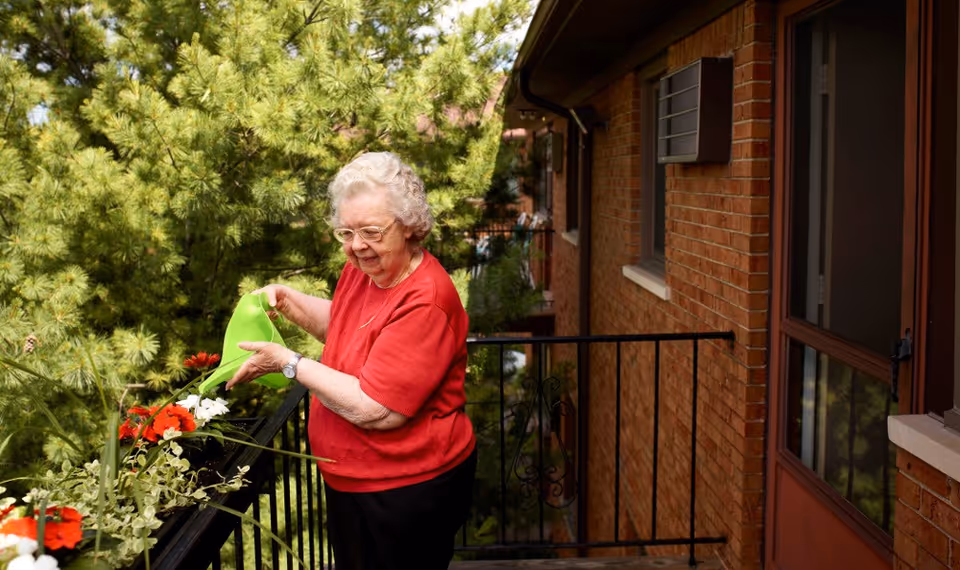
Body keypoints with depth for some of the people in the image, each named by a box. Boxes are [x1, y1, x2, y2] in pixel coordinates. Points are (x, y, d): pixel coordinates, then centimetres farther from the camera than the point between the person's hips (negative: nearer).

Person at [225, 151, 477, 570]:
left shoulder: (424, 303, -29)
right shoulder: (362, 269, -1)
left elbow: (373, 410, -30)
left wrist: (288, 362, -21)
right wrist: (285, 300, 2)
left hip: (407, 491, -8)